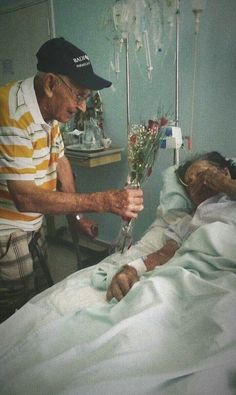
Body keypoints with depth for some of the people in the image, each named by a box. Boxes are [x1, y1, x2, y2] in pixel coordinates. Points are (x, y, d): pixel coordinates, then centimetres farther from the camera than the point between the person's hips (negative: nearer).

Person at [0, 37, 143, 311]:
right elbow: (24, 197, -34)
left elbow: (60, 161, 8)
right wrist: (104, 201, -37)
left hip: (32, 224, 8)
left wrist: (76, 217, 6)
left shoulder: (50, 107, -1)